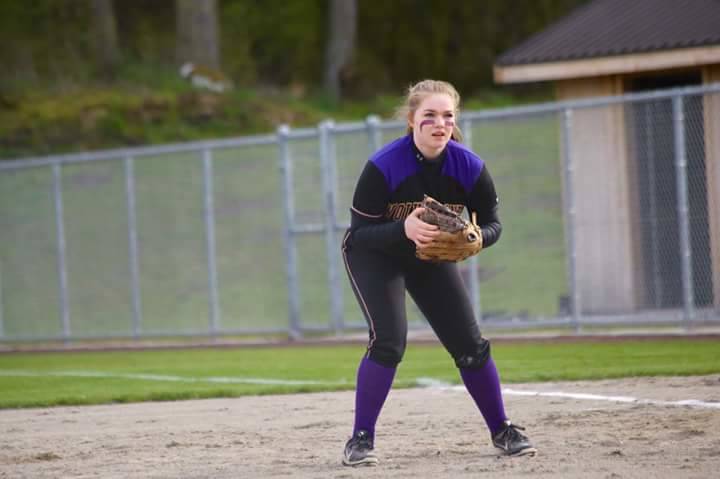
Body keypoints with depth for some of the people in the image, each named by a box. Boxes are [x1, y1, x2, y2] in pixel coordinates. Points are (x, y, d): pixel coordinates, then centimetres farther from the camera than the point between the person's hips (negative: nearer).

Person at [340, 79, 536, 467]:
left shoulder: (469, 167, -21)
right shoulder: (383, 166, -30)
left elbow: (492, 223, -9)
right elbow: (360, 231, -25)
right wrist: (404, 230, -44)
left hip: (432, 258, 4)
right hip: (374, 256, -4)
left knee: (470, 344, 1)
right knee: (389, 340, -22)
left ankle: (501, 431, 19)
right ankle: (361, 439, -11)